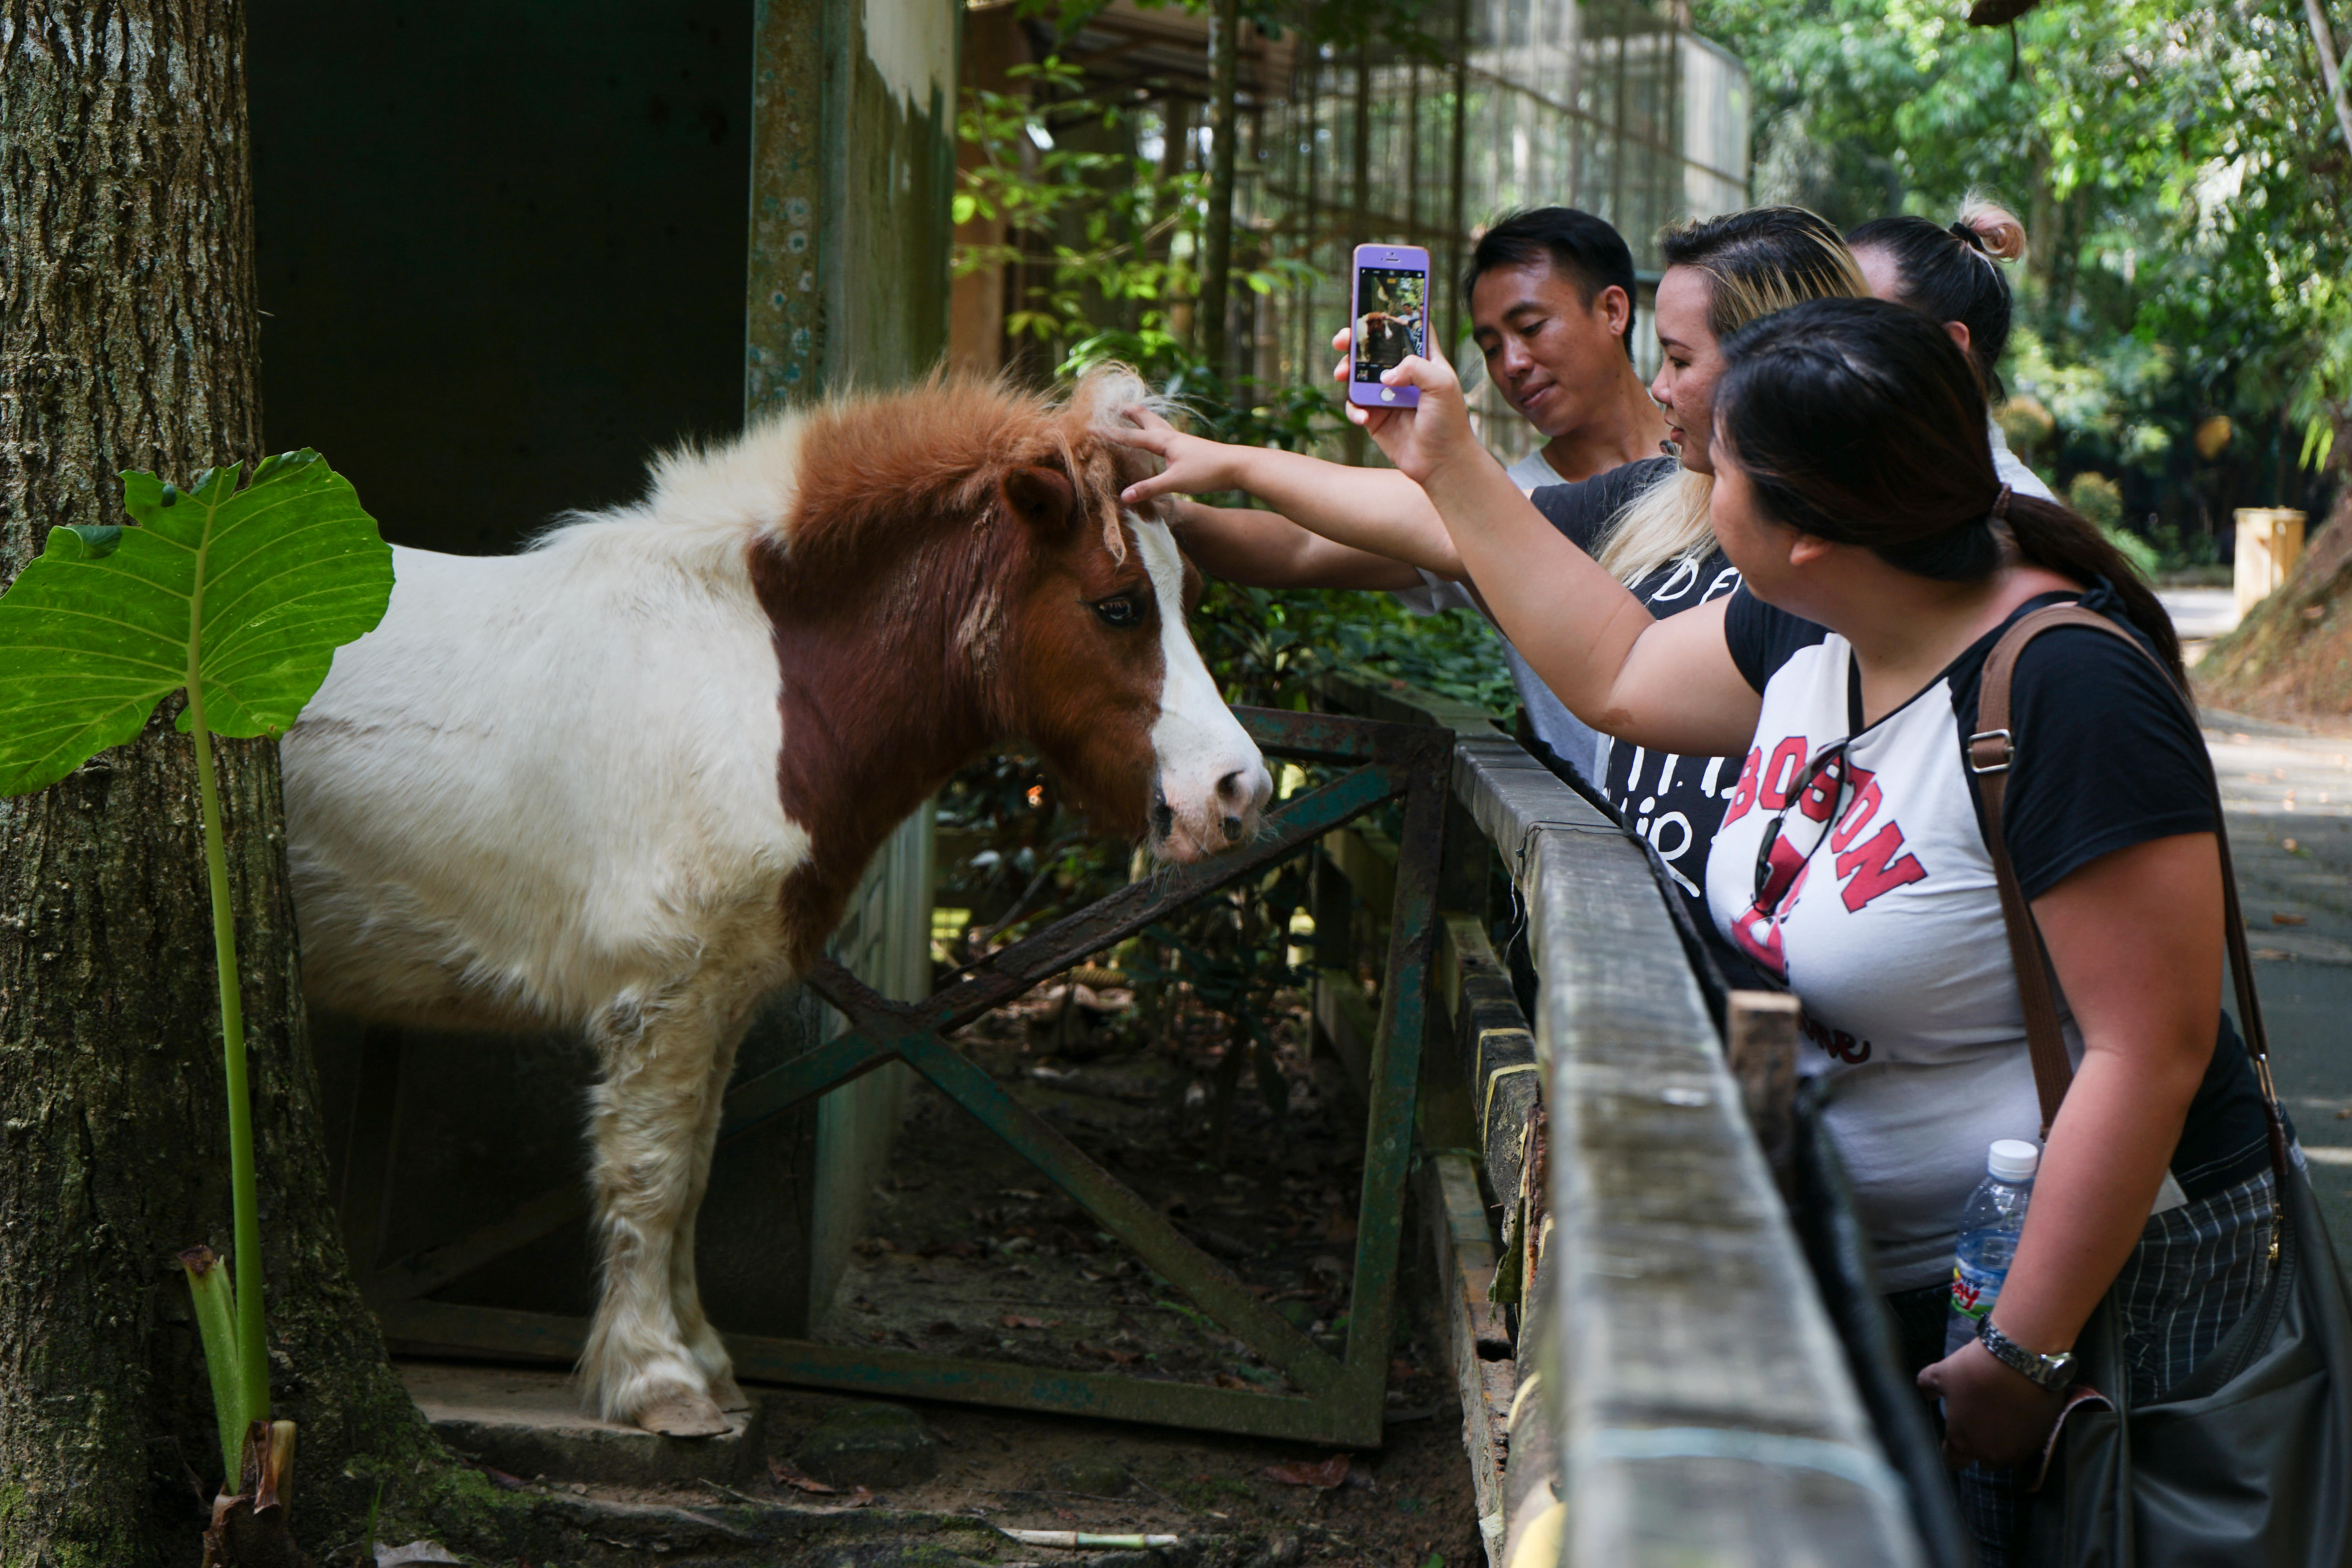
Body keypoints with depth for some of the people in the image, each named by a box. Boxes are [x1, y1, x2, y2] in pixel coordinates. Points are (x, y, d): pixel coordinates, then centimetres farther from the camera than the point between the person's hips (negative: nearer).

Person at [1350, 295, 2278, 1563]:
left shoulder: (2067, 694, -26)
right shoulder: (1811, 633, 0)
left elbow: (2150, 1054, -28)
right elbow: (1620, 675, 22)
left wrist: (2027, 1356, -27)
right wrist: (1450, 468, 21)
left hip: (2091, 1270, -8)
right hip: (1873, 1271, 8)